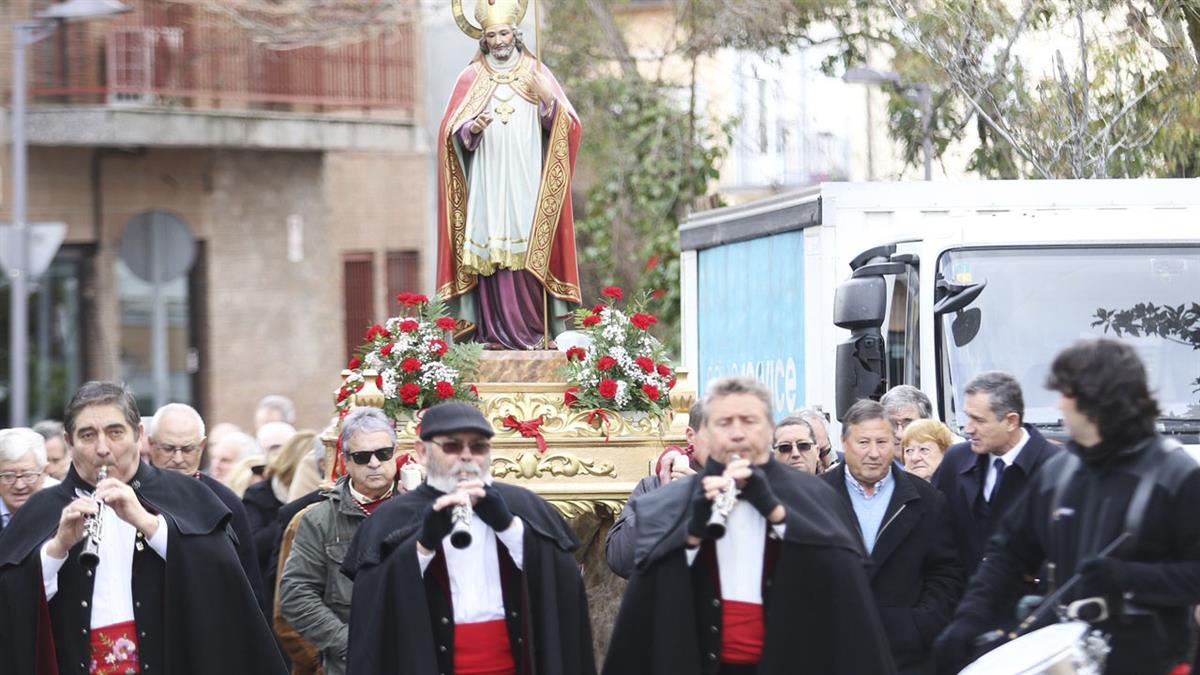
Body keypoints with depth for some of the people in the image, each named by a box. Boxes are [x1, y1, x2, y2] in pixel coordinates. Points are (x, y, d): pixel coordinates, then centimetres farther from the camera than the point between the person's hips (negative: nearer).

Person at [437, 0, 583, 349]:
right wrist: (472, 128, -13)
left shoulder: (537, 73, 11)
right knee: (491, 251, -7)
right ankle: (496, 333, -7)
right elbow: (451, 132, 8)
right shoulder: (470, 78, 11)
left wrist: (548, 99, -14)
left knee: (530, 251, -7)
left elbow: (567, 124, 5)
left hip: (527, 182, 0)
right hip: (487, 184, 0)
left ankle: (533, 330, -5)